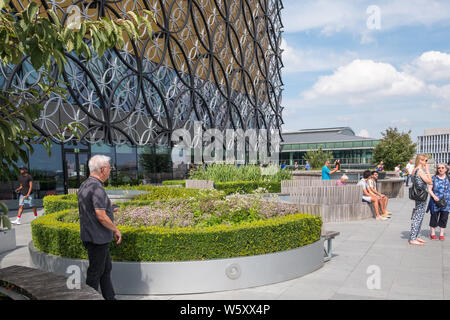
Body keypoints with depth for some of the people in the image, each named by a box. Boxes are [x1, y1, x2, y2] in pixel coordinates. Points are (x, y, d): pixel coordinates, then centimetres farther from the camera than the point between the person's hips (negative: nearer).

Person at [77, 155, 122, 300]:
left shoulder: (84, 185, 10)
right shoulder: (97, 188, -22)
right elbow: (101, 217, -25)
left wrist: (107, 209, 21)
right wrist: (116, 230, -12)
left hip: (89, 234, 10)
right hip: (97, 237, -10)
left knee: (106, 268, 18)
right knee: (96, 271, 3)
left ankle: (109, 297, 28)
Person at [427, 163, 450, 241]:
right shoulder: (434, 178, 0)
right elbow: (429, 189, -2)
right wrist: (434, 196, -18)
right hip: (435, 202, -2)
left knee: (444, 218, 6)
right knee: (434, 217, 5)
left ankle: (441, 234, 19)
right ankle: (432, 233, 18)